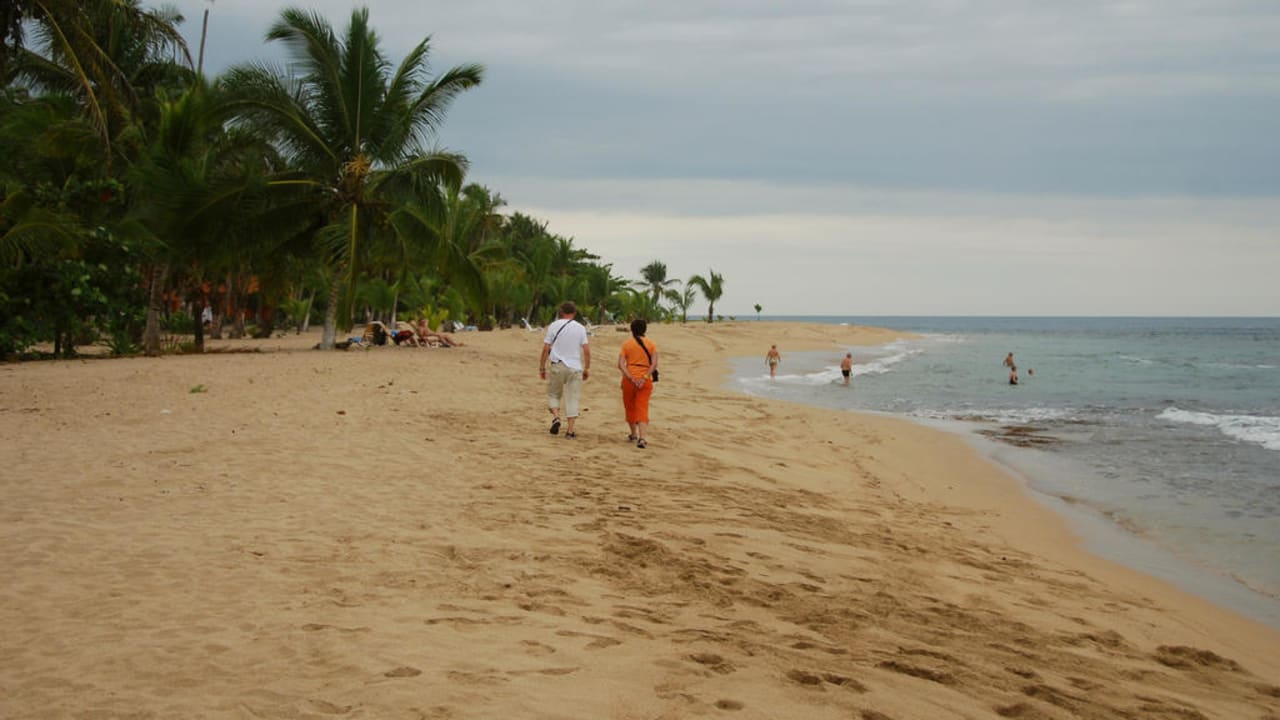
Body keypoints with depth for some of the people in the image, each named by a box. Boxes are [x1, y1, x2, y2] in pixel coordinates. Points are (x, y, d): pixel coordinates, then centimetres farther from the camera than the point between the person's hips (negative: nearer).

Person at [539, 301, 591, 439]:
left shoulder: (553, 326, 1)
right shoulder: (580, 328, 3)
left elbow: (546, 349, -1)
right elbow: (587, 351, -1)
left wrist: (542, 367, 7)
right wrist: (587, 368, 9)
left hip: (557, 366, 0)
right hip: (575, 367, 1)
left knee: (553, 394, 15)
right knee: (572, 398, 4)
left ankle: (555, 417, -10)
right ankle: (570, 430, 1)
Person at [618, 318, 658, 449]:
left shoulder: (627, 344, 1)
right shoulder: (651, 344, 3)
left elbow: (620, 364, -10)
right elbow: (654, 363, -9)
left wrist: (631, 378, -14)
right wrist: (645, 378, -13)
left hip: (629, 379, 0)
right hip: (645, 380, 0)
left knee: (630, 407, 19)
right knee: (642, 408, -4)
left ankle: (634, 435, 33)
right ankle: (641, 438, -20)